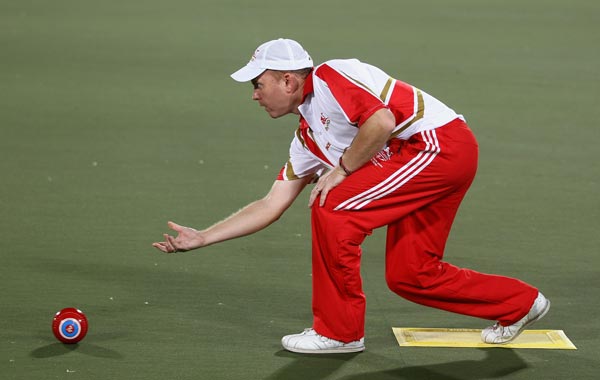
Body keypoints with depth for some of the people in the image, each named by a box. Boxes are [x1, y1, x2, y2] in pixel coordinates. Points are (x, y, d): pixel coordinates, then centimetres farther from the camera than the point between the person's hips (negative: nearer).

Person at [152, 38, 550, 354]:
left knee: (333, 209, -13)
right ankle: (519, 303, 26)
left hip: (440, 142, -10)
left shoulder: (330, 77, -9)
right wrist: (202, 238, 19)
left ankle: (339, 331, -1)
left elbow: (381, 122, -23)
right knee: (408, 275, 9)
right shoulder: (307, 138, 17)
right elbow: (272, 205, 20)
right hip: (421, 164, 10)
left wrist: (341, 169, -9)